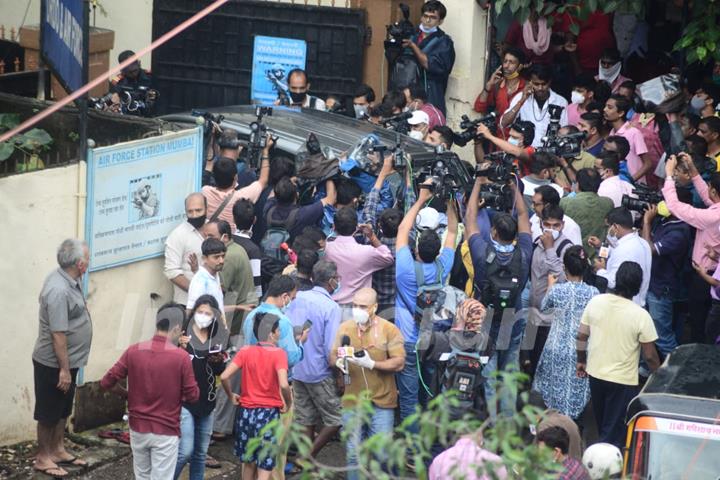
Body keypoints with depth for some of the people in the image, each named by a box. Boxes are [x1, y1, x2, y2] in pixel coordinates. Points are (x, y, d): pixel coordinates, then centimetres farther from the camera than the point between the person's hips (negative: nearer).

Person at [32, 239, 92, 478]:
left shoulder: (67, 280, 3)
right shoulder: (59, 291, -29)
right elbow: (58, 334, -27)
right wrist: (64, 370, -23)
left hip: (67, 360, 9)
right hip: (53, 364, -9)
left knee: (63, 409, 20)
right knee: (48, 413, 5)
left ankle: (58, 451, 33)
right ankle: (43, 458, 16)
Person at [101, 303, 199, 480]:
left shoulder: (133, 351, -5)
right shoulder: (181, 356, -14)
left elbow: (107, 382, -2)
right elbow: (192, 396, -7)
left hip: (138, 429, 4)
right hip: (165, 432, -4)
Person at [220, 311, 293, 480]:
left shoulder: (245, 351, 1)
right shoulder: (278, 353, -11)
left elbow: (224, 376, -9)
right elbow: (284, 384, -24)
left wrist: (231, 396, 8)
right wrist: (288, 404, -6)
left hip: (246, 411, 4)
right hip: (269, 413, -4)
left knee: (249, 462, 21)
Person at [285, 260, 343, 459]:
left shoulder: (298, 299, 1)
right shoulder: (331, 307, -17)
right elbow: (331, 348, -19)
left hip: (296, 370, 7)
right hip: (319, 373, -7)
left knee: (305, 420, 14)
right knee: (335, 420, 5)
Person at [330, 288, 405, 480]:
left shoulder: (389, 330, -6)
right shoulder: (345, 328, 4)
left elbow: (399, 363, -9)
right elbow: (332, 356, 11)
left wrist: (372, 364, -22)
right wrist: (338, 361, -13)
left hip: (381, 401, -3)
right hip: (352, 399, 3)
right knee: (353, 453, 10)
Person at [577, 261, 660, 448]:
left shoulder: (595, 302, -10)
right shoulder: (641, 316, -21)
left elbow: (581, 336, 2)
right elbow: (650, 356, -15)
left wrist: (581, 361, 18)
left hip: (595, 373, 5)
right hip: (623, 380, -5)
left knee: (602, 424, 26)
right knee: (614, 431, 7)